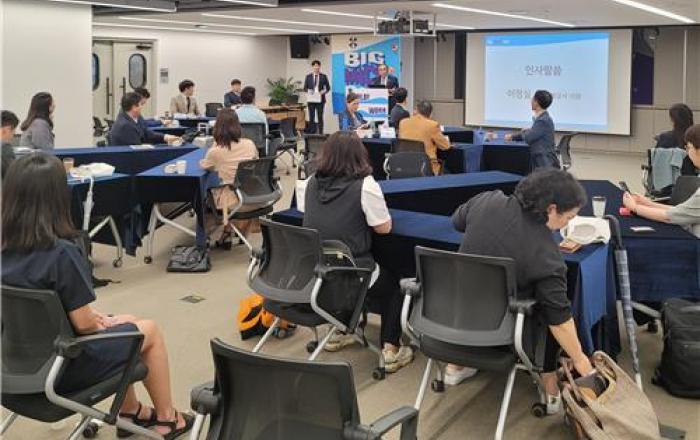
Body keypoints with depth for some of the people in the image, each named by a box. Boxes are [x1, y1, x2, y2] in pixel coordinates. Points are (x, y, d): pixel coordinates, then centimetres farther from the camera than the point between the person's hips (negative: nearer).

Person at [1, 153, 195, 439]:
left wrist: (93, 317, 6)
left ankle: (131, 412, 36)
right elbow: (83, 324, -21)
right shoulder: (62, 253, -27)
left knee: (120, 324, 26)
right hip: (59, 367, -7)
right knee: (149, 331, 14)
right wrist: (107, 322, 0)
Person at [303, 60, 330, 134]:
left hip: (320, 99, -1)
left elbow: (328, 87, 5)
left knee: (320, 117, -1)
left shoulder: (323, 76, 5)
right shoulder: (308, 77, 8)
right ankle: (312, 133, 6)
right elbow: (305, 88, 8)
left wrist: (323, 91, -14)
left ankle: (320, 133, 3)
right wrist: (308, 91, -13)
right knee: (311, 117, 2)